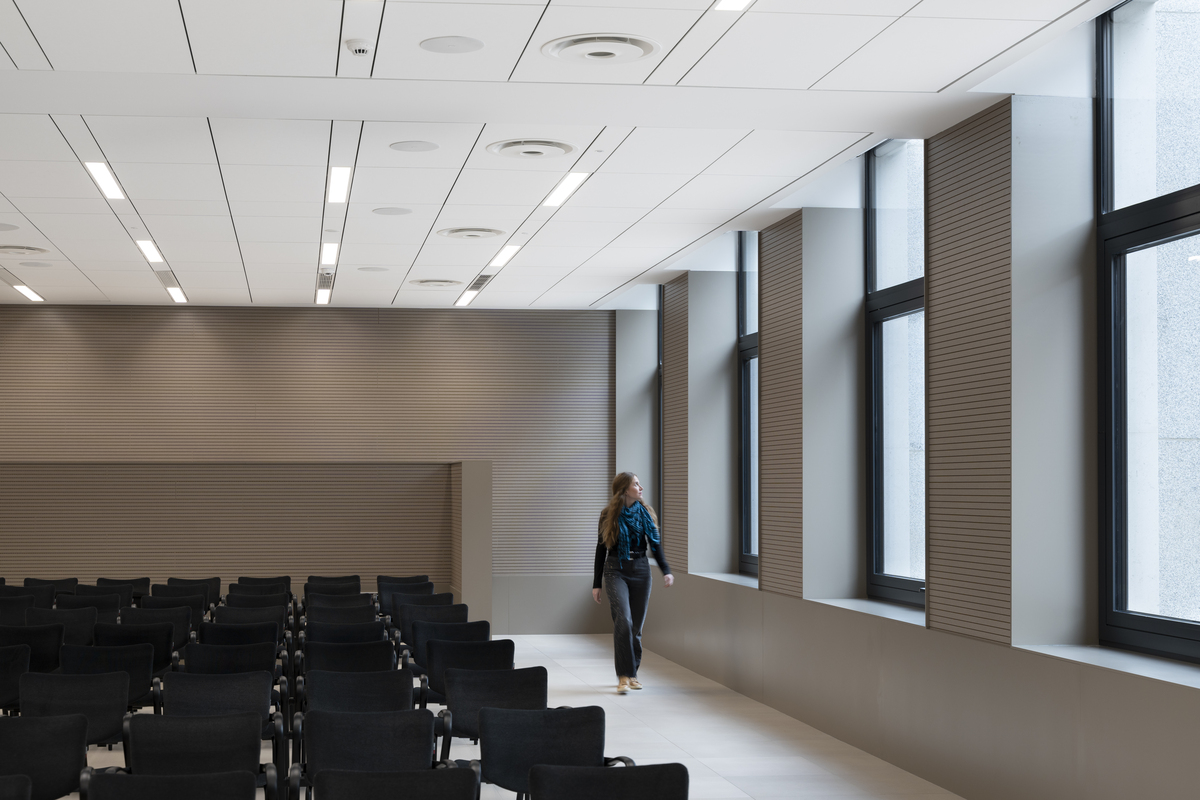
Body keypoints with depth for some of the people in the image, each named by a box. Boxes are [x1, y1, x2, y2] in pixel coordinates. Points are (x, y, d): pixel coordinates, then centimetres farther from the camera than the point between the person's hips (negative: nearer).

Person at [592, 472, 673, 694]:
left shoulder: (645, 513, 6)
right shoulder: (609, 515, -1)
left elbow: (655, 544, 7)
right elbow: (601, 549, 4)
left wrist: (666, 571, -7)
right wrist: (596, 583, 4)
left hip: (641, 570, 3)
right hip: (616, 571, -3)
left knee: (636, 625, 6)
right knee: (623, 620, -18)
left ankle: (632, 674, 21)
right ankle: (623, 676, -15)